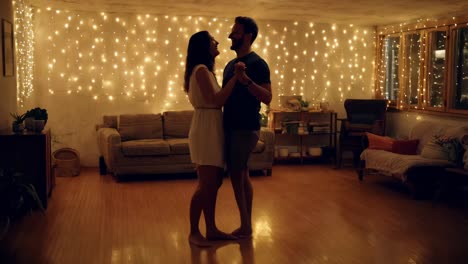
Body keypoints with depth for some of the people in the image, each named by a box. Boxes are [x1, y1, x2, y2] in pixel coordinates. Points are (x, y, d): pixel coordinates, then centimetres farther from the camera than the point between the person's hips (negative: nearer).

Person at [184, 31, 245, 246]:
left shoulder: (205, 70, 18)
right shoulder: (201, 69, -12)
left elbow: (217, 100, 13)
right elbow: (216, 100, -21)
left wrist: (235, 78, 15)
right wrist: (235, 77, -19)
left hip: (212, 129, 10)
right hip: (205, 130, -10)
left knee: (213, 183, 11)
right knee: (206, 185, -6)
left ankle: (211, 229, 18)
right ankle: (193, 232, 5)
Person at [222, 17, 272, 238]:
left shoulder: (257, 64, -10)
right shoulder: (230, 64, 15)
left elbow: (267, 98, -21)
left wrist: (246, 80, -31)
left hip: (246, 128, -8)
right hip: (231, 127, 8)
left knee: (236, 175, -6)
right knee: (241, 175, 11)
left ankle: (245, 227, 6)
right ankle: (246, 225, 20)